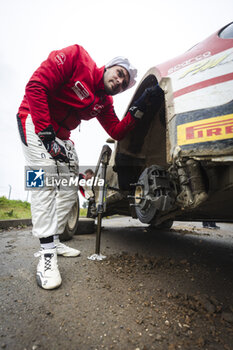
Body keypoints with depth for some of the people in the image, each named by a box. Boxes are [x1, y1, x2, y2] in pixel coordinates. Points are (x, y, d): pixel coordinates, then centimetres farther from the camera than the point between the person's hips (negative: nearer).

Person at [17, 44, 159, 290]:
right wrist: (46, 132, -27)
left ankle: (53, 242, 15)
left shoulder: (104, 103, 4)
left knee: (69, 190, 2)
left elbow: (117, 132, -5)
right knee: (45, 180, -21)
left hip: (61, 136, 8)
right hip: (35, 122, -7)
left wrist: (139, 108, -15)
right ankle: (47, 254, -18)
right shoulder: (76, 58, -14)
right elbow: (36, 85, -21)